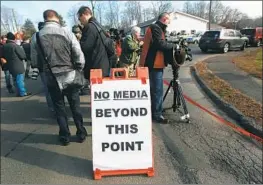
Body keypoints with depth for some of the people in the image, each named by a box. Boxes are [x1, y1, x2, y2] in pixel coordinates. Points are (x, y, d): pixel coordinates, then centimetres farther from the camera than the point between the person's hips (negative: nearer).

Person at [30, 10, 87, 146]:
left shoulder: (36, 37, -4)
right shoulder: (67, 33, -9)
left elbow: (35, 59, 5)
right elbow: (79, 56, -9)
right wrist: (79, 70, 7)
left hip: (51, 78, 1)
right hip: (69, 76, -1)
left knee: (59, 107, 14)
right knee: (75, 106, 13)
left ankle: (65, 136, 23)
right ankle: (81, 133, 24)